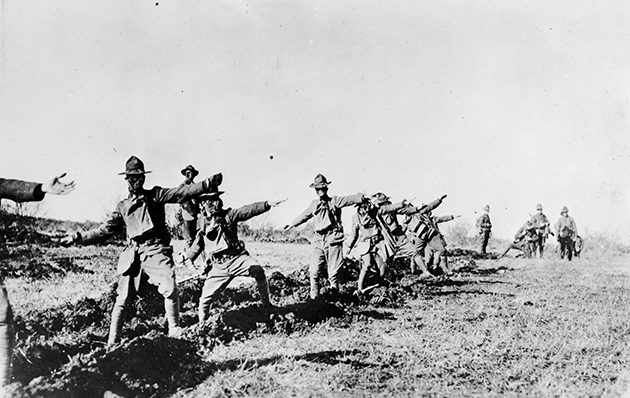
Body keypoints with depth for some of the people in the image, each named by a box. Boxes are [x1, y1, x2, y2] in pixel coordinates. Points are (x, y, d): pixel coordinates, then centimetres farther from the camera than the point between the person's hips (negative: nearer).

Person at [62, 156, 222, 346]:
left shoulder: (155, 195, 8)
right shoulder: (122, 206, 17)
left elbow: (182, 193, -4)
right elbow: (105, 230, 19)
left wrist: (208, 184, -17)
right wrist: (79, 238, 14)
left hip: (156, 250, -3)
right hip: (133, 255, 3)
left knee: (170, 289, -20)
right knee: (122, 299, 2)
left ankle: (174, 333, -4)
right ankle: (112, 342, 12)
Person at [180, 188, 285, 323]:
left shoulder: (228, 215, 0)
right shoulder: (203, 224, 8)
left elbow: (247, 210, -14)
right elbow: (197, 246, 24)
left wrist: (267, 204, -26)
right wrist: (184, 257, 21)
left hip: (237, 258, -2)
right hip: (218, 266, 2)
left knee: (258, 270, -29)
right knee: (205, 297, -1)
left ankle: (267, 304, -13)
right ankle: (202, 324, 24)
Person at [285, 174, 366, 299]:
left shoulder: (334, 201, 0)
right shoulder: (314, 204, 16)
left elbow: (349, 199, -17)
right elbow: (304, 215, 33)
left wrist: (361, 197, -37)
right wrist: (292, 224, 46)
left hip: (334, 241, -4)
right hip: (320, 242, 4)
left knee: (333, 273, -3)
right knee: (313, 272, 0)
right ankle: (314, 297, 13)